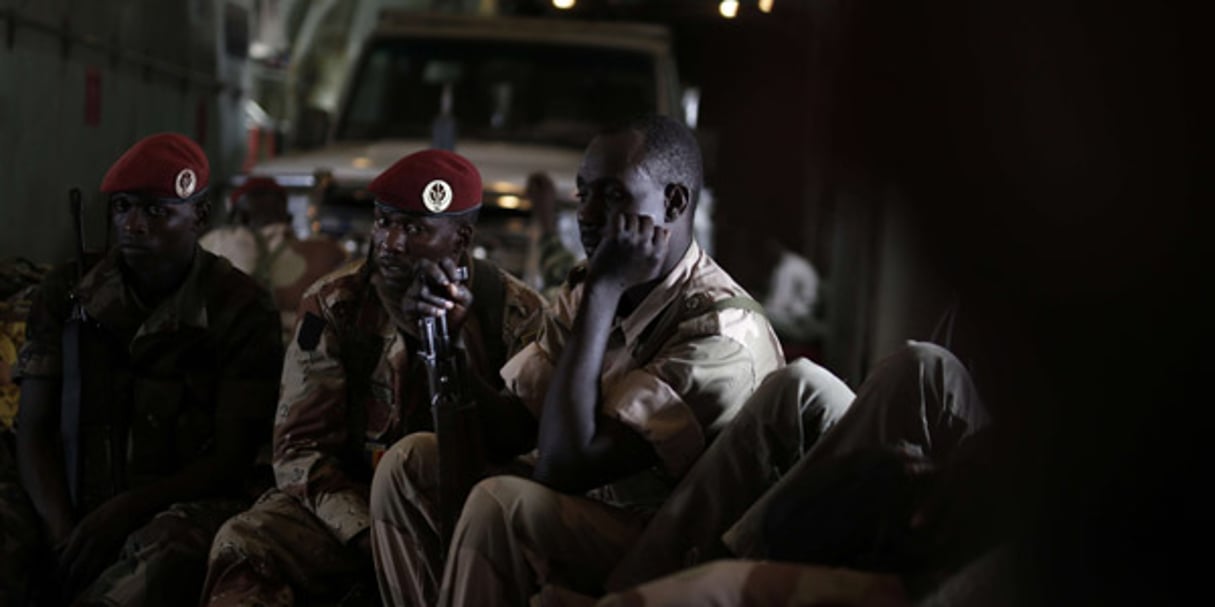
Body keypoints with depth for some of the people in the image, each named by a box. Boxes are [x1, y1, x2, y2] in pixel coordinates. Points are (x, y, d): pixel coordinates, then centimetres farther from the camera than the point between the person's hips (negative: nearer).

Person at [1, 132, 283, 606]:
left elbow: (231, 460, -3)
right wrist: (62, 530, -13)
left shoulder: (240, 310, -1)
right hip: (71, 501, 3)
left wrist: (126, 509, -19)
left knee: (173, 549, -38)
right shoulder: (67, 292, 9)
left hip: (176, 508, -2)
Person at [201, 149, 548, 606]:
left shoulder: (517, 314, -4)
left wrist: (460, 331, -22)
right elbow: (299, 448, -4)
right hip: (350, 501, 1)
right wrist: (365, 531, -20)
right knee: (244, 543, -30)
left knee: (412, 455, -35)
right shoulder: (333, 304, 1)